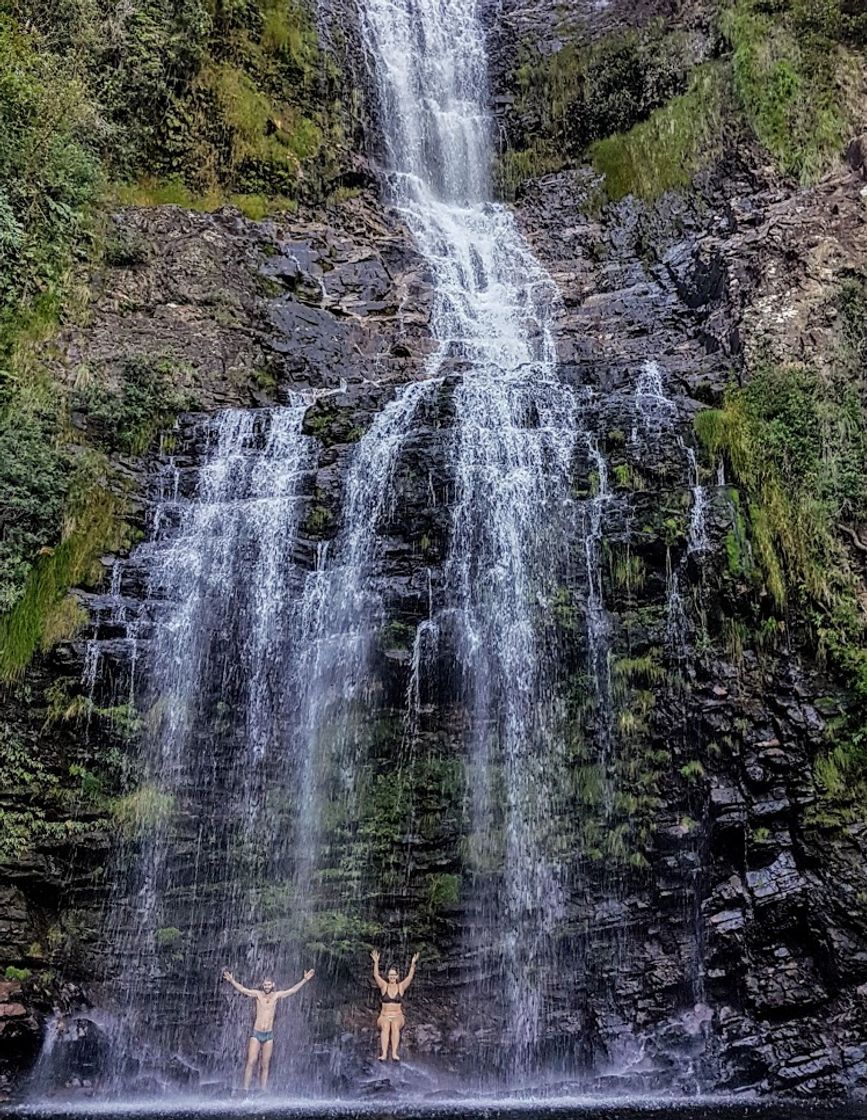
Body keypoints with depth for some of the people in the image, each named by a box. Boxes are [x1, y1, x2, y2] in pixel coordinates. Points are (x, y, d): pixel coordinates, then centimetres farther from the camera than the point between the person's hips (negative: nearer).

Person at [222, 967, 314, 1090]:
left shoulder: (276, 995, 4)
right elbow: (242, 990, -14)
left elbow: (292, 990, 4)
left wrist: (305, 980, -3)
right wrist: (231, 980, -29)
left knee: (265, 1065, 4)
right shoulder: (258, 994, -2)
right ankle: (245, 1089, -7)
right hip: (256, 1034, -2)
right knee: (251, 1062, -10)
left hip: (269, 1035, 2)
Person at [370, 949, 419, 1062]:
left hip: (398, 1017, 0)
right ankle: (384, 1054, -47)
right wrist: (376, 962, -17)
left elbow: (410, 977, -4)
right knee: (385, 1027, -35)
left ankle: (394, 1053, -46)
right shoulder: (384, 986, 7)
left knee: (395, 1026, -35)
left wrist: (413, 963, -15)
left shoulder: (401, 986, 8)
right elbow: (376, 975, -6)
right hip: (384, 1016, 0)